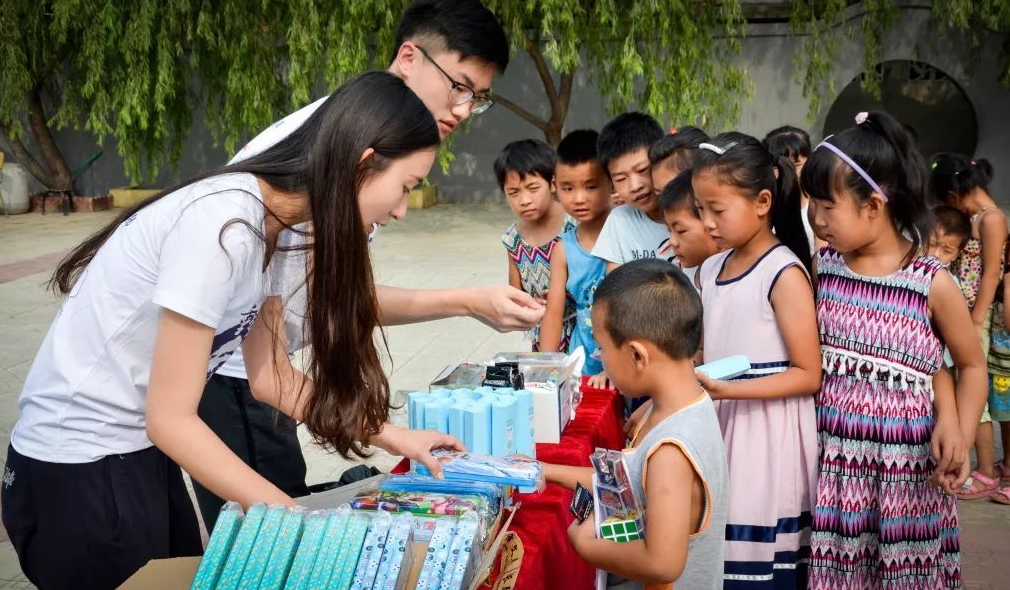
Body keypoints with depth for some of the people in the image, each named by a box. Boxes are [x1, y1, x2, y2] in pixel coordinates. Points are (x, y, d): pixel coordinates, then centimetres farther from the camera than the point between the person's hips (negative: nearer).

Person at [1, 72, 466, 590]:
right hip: (78, 469, -8)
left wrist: (391, 437, 2)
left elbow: (270, 375, 6)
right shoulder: (222, 226, -28)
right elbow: (171, 418, -23)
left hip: (138, 451, 8)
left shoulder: (264, 223, 0)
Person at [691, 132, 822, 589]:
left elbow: (809, 376, -12)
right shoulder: (710, 270, 10)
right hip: (716, 426, 7)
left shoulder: (784, 273, -11)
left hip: (766, 433, -6)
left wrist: (729, 390, -20)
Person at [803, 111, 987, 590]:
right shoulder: (823, 268, 1)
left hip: (905, 462, -3)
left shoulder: (932, 283, -10)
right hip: (833, 459, 3)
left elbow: (972, 366, 3)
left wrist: (961, 433, -8)